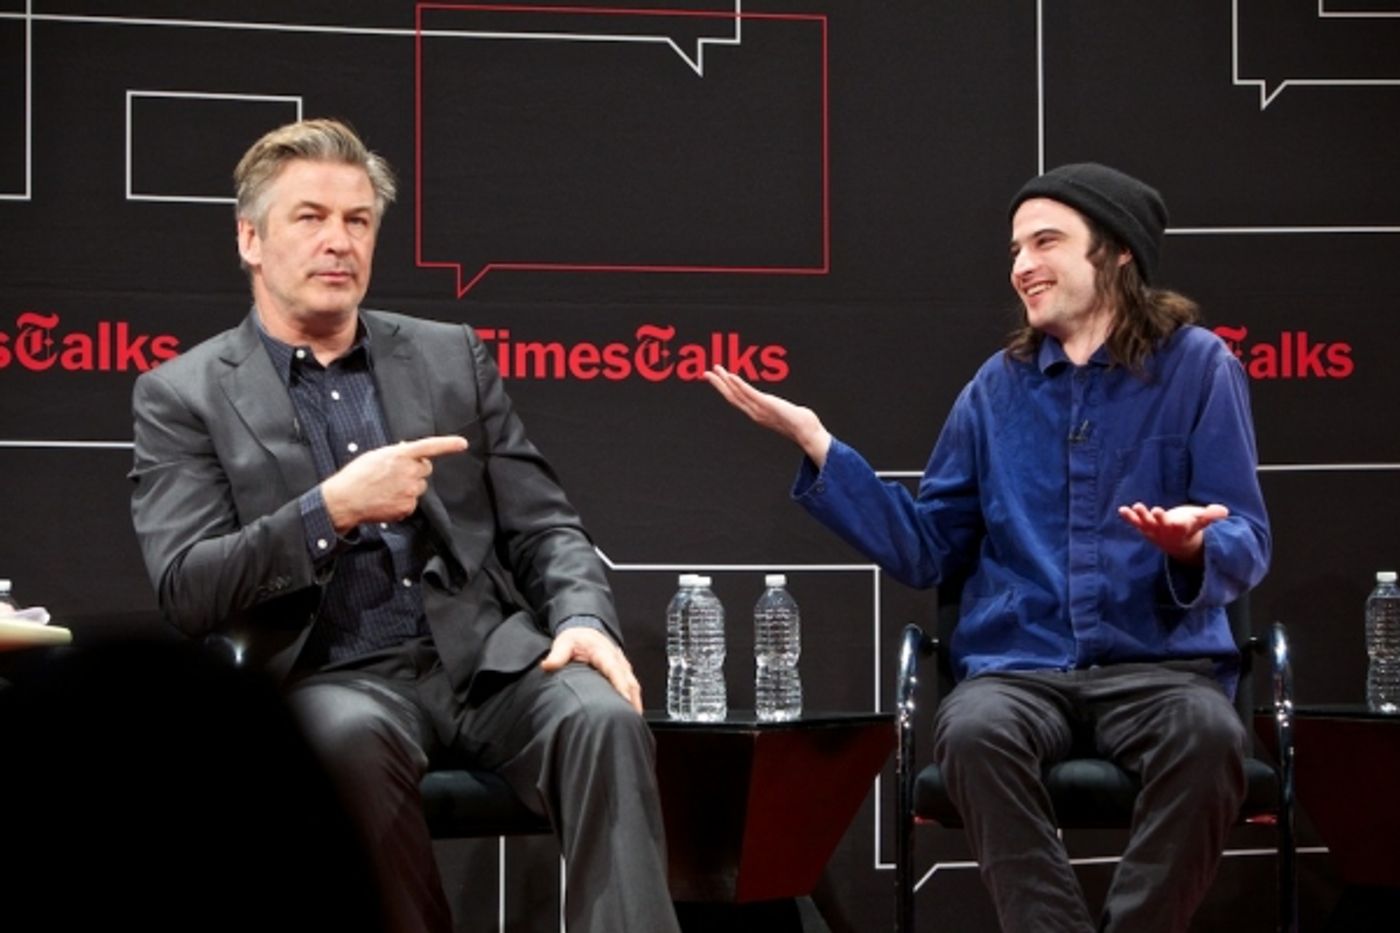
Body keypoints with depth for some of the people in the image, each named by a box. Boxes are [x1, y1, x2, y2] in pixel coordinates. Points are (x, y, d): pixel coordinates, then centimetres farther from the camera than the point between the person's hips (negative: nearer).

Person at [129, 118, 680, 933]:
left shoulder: (450, 356, 15)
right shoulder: (182, 395, 6)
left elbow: (544, 526, 13)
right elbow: (186, 592, -5)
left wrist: (582, 620, -9)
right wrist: (332, 509, -19)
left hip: (486, 658, 3)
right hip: (332, 678, -3)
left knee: (603, 718, -29)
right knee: (351, 739, -37)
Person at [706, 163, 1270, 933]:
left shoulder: (1196, 365, 3)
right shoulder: (999, 386, 13)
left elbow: (1246, 545, 0)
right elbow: (927, 552, 12)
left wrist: (1195, 545, -25)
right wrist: (817, 445, 5)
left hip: (1157, 663, -2)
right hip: (1020, 666, 2)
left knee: (1208, 732, -36)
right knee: (971, 729, -34)